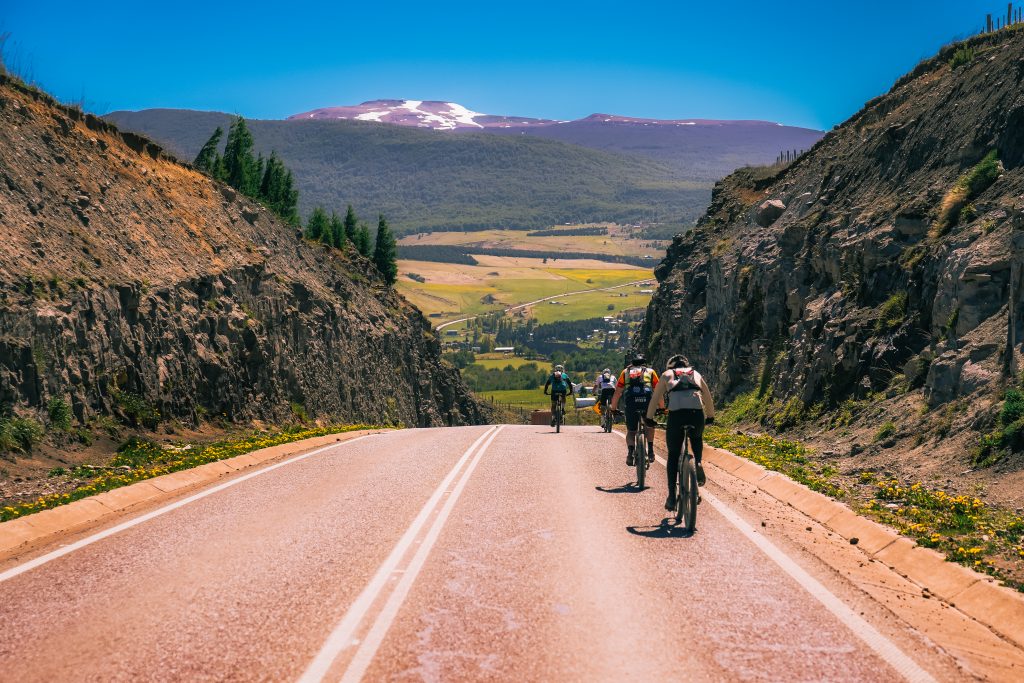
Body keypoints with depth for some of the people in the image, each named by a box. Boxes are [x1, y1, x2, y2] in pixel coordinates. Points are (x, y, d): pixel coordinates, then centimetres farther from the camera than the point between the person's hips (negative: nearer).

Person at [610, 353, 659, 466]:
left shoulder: (626, 372, 27)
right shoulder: (650, 371, 26)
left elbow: (617, 393, 22)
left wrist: (613, 409, 28)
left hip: (630, 401, 0)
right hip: (647, 400, 0)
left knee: (631, 431, 12)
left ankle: (630, 452, -12)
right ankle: (650, 451, 16)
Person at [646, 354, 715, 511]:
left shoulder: (667, 374, 25)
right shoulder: (696, 374, 29)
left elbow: (655, 398, 26)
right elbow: (708, 397, 36)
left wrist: (649, 418, 38)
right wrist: (710, 417, 51)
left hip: (676, 414, -1)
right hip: (697, 413, 1)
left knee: (673, 455, 12)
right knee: (697, 439, 34)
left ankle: (672, 496, 6)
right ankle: (698, 464, 5)